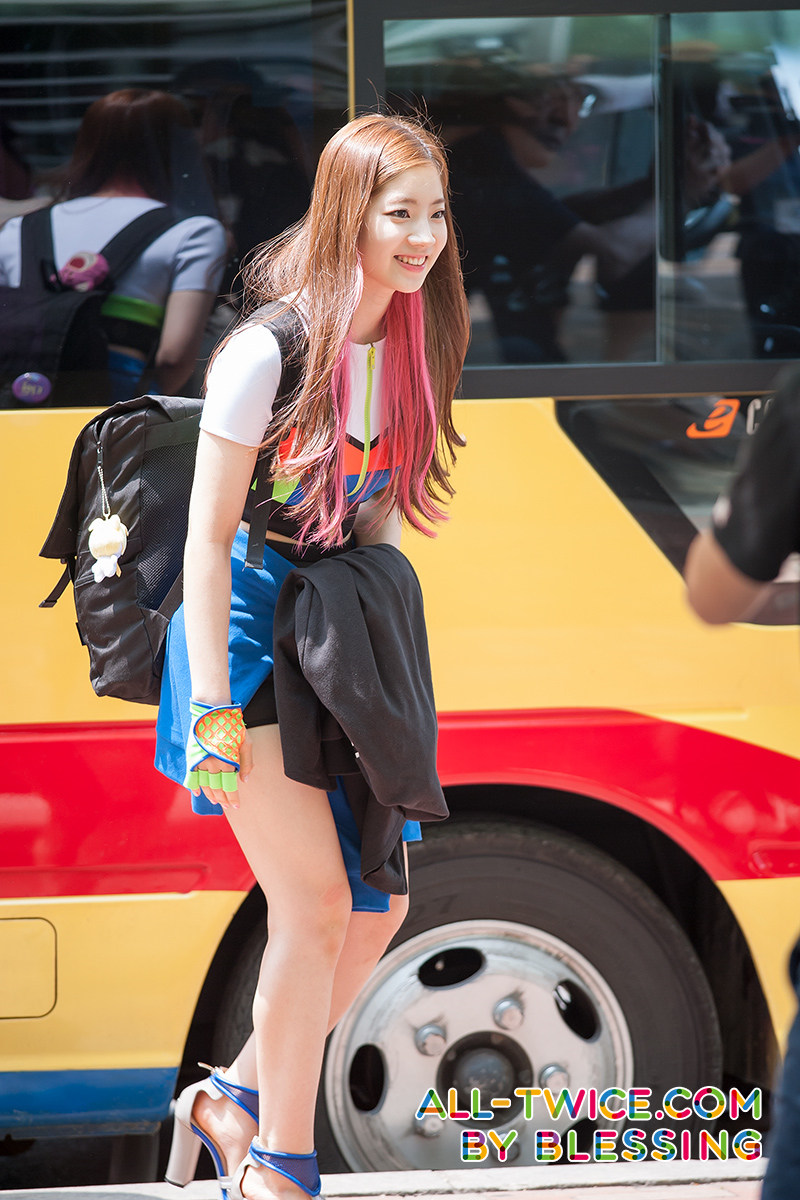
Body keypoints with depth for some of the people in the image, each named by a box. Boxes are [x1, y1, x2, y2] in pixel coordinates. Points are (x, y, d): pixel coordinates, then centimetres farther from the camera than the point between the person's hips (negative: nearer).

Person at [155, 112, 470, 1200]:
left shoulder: (412, 344, 4)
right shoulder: (271, 348, -18)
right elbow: (208, 535, -16)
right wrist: (212, 710, -18)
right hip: (248, 630, -7)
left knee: (379, 904, 7)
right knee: (315, 905, -9)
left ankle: (237, 1099, 24)